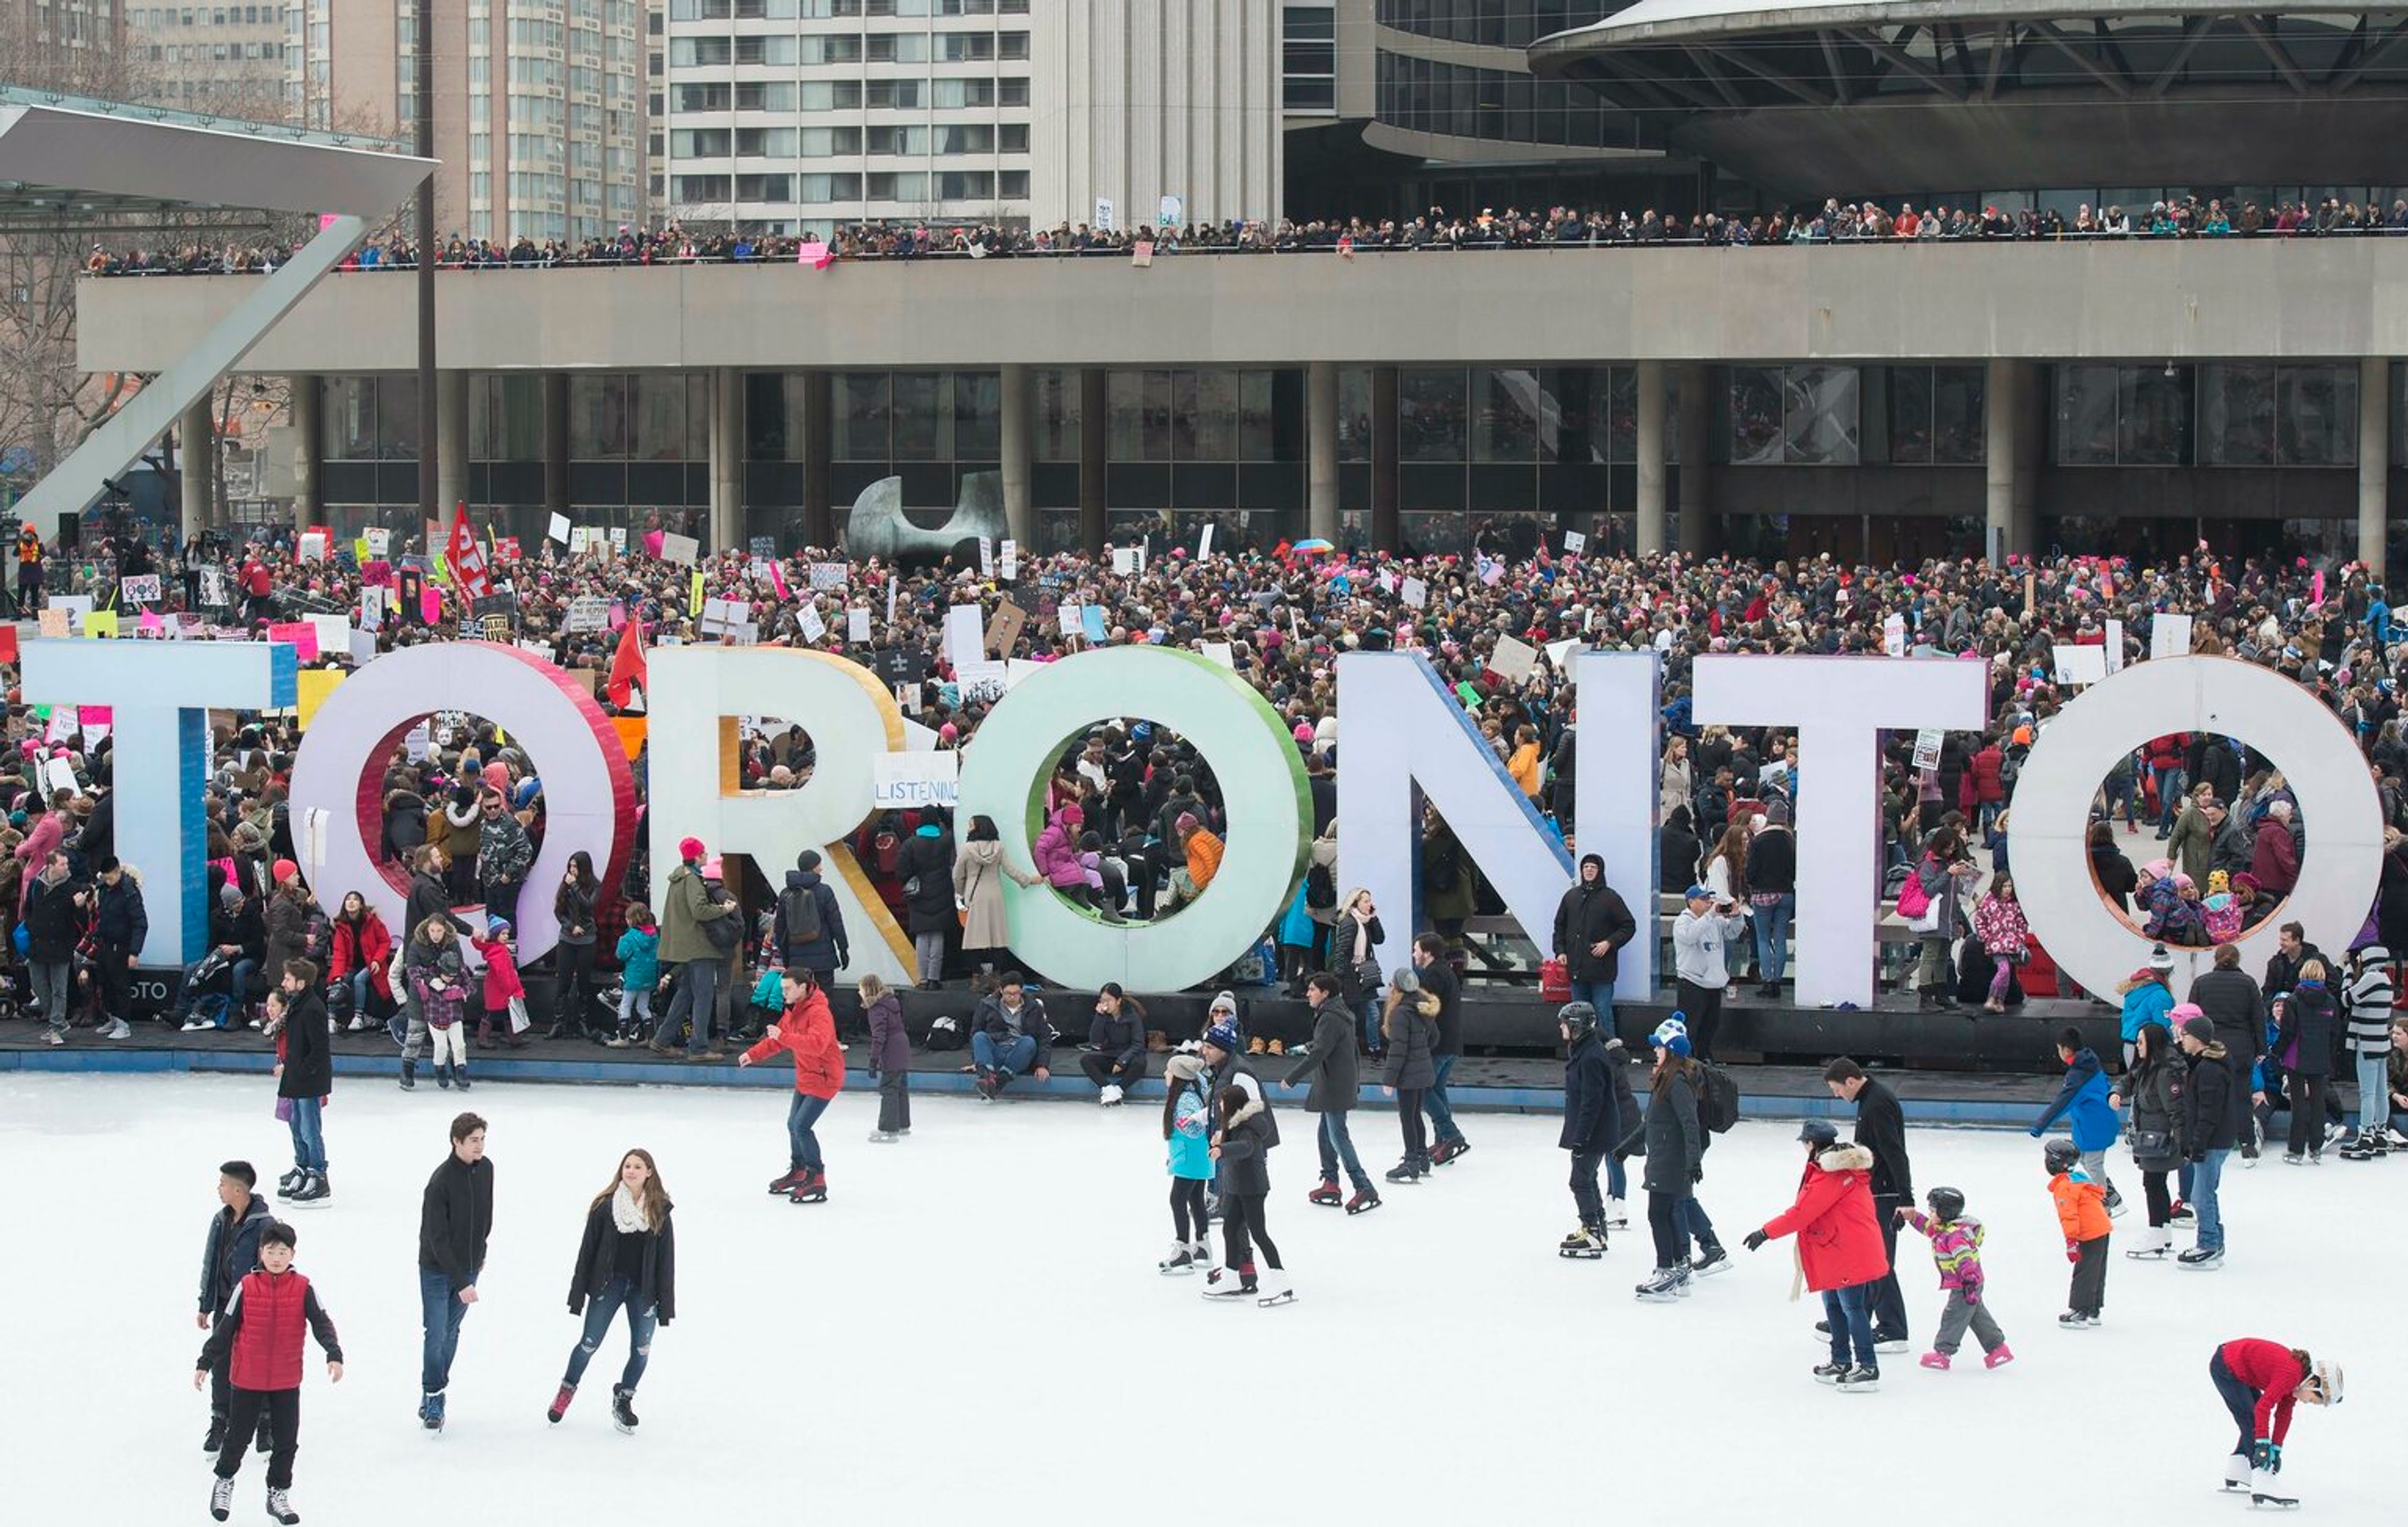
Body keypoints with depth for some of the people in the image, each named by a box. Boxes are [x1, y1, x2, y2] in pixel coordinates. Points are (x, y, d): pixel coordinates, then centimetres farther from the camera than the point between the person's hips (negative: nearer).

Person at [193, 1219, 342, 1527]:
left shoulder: (303, 1288, -5)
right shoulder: (246, 1287, -7)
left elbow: (321, 1324, -9)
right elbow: (226, 1329, 0)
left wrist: (334, 1355, -25)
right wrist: (205, 1362, 2)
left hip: (287, 1381, 1)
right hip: (247, 1379, -1)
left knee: (286, 1440, 7)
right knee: (238, 1436, 11)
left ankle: (279, 1493, 22)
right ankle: (224, 1481, 33)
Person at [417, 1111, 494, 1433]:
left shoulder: (486, 1169, -4)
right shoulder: (441, 1182, -24)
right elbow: (438, 1239, -24)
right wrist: (461, 1283, -28)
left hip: (467, 1267, 6)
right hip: (437, 1270, -6)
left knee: (451, 1333, 13)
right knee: (436, 1336, -4)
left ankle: (436, 1394, 25)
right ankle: (433, 1400, 9)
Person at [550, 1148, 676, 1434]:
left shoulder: (659, 1210, -4)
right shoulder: (605, 1206, -7)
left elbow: (666, 1258, -1)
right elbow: (588, 1249, -3)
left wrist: (665, 1303, -3)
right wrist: (578, 1294, -4)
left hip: (643, 1289, 1)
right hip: (608, 1283, -1)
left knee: (642, 1349, 6)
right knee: (589, 1344, 4)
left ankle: (623, 1399, 27)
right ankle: (567, 1390, 28)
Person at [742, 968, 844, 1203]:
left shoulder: (818, 1012, -23)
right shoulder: (792, 1010, 8)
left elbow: (817, 1044, -38)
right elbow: (776, 1040, 18)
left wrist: (784, 1036, -41)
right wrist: (753, 1054, 6)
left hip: (824, 1077, -10)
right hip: (805, 1077, 10)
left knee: (802, 1126, -16)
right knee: (793, 1124, 18)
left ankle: (817, 1181, -9)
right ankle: (797, 1172, 37)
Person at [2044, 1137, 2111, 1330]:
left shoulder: (2064, 1187, -16)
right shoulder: (2079, 1175, 15)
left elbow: (2069, 1215, -22)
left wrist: (2071, 1241, -22)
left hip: (2090, 1235, -10)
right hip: (2102, 1228, 10)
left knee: (2084, 1273, -6)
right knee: (2096, 1273, 16)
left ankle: (2080, 1313, -4)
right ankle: (2093, 1312, 24)